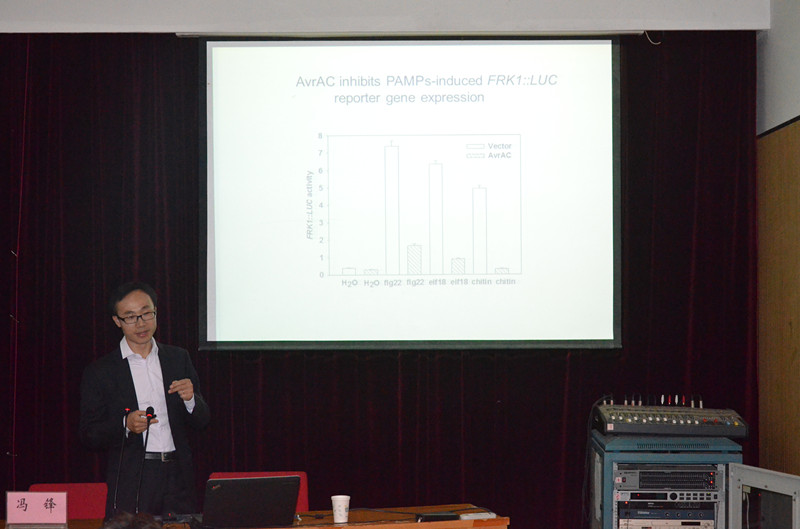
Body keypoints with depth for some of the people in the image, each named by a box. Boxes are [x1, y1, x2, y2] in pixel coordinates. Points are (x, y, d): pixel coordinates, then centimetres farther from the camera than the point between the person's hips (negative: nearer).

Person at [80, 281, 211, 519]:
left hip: (178, 478, 3)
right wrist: (126, 425, -16)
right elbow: (89, 435, 0)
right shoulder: (99, 372, 2)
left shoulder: (179, 359, 11)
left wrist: (190, 399, -9)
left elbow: (202, 422, 12)